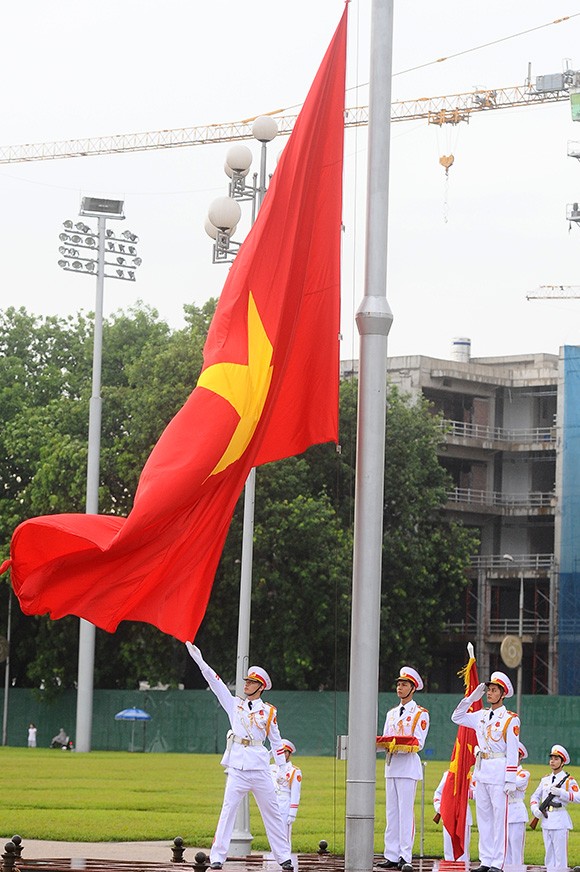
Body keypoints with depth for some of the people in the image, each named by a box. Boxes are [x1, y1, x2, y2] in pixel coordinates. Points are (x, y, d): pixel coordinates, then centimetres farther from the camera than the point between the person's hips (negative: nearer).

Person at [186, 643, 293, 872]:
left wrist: (282, 769, 7)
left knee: (272, 811, 4)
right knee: (228, 810, -7)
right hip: (237, 765, 0)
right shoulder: (235, 704, 10)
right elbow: (216, 683, 2)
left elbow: (276, 741, 11)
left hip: (260, 766, 0)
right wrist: (199, 660, -7)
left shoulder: (268, 711, 9)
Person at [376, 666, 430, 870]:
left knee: (406, 811, -9)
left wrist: (397, 745, -21)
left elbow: (418, 743, -9)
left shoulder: (420, 714, 0)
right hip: (391, 765, 7)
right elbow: (385, 740, 18)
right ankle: (391, 856, 7)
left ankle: (405, 857, -8)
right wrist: (380, 744, -5)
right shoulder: (392, 713, 20)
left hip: (408, 766, -7)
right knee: (391, 812, 5)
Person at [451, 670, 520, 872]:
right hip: (481, 771, 7)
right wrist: (471, 698, 10)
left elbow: (512, 752, -8)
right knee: (483, 817, 8)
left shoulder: (510, 719, -5)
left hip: (499, 772, -7)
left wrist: (510, 780, -13)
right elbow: (457, 717, 21)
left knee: (499, 817, -6)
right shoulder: (481, 716, 12)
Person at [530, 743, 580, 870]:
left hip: (559, 819, -6)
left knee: (560, 852, -8)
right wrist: (535, 808, -3)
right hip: (546, 819, 6)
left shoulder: (568, 780, -1)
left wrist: (560, 792, -21)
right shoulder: (545, 780, 18)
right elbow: (535, 796, 17)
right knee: (549, 852, 10)